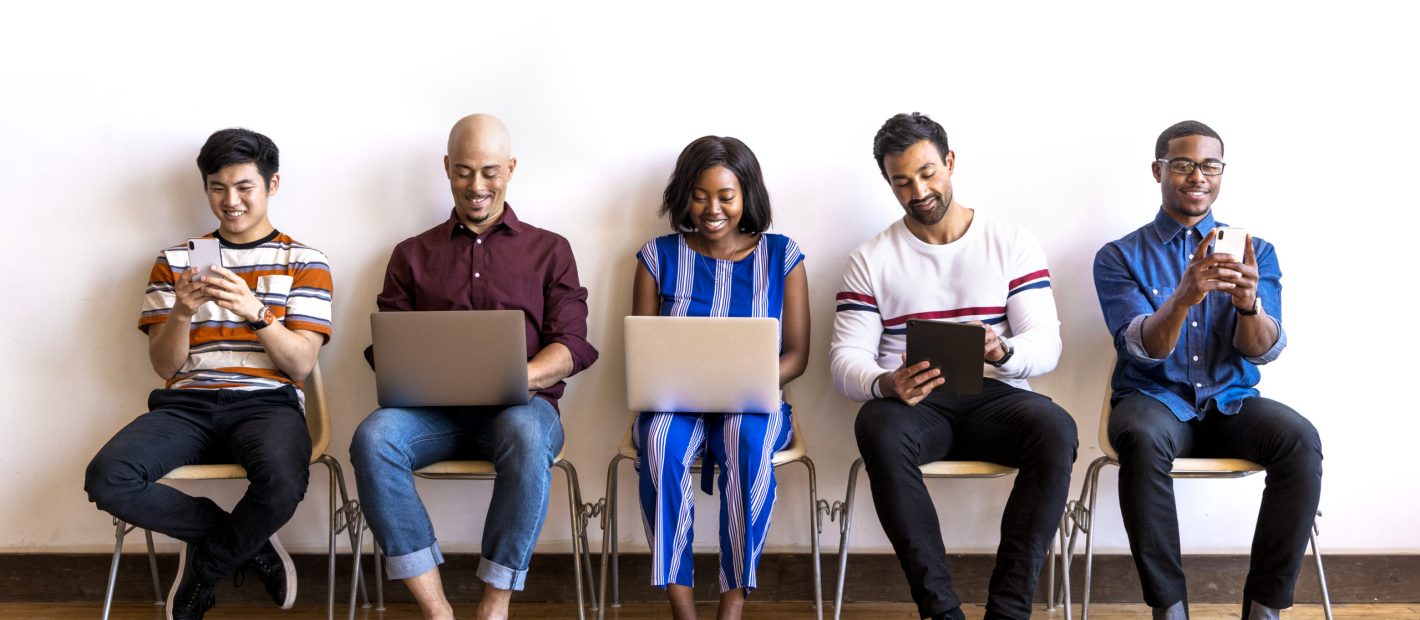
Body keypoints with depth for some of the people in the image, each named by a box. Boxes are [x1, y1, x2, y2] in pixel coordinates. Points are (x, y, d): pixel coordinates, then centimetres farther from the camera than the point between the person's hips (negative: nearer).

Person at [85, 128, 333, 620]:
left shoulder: (305, 262, 8)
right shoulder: (175, 261, 14)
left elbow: (301, 363, -3)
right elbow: (164, 365, 7)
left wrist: (254, 311, -21)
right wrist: (181, 312, -14)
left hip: (266, 402, -2)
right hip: (186, 403, 2)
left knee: (282, 481, -37)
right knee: (107, 480, -28)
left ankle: (204, 569, -2)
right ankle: (248, 543, -5)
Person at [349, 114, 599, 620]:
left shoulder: (549, 250, 17)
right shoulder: (413, 254, 22)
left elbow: (571, 344, 6)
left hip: (519, 406, -1)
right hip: (430, 408, 2)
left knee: (526, 436, -39)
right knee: (373, 437, -32)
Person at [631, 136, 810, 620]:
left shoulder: (782, 255, 5)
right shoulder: (660, 256, 7)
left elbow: (796, 354, 3)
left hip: (754, 403, -1)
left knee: (748, 442, -36)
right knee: (661, 446, -34)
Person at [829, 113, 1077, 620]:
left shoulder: (1012, 244, 8)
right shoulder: (870, 259, 9)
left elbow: (1046, 344, -1)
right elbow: (846, 359, 1)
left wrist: (1002, 351, -25)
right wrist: (885, 385, -24)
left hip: (995, 398, 1)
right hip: (913, 405, 0)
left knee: (1055, 429, -33)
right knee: (879, 429, -36)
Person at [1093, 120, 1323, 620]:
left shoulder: (1256, 253, 9)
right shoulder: (1120, 257, 2)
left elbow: (1263, 351, -5)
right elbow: (1142, 349, -13)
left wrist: (1249, 301, -28)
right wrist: (1182, 298, -33)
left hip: (1231, 403, 2)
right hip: (1155, 399, -2)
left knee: (1300, 439, -29)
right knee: (1143, 440, -37)